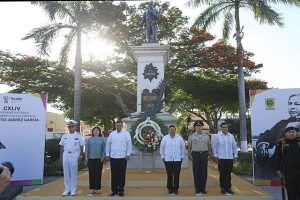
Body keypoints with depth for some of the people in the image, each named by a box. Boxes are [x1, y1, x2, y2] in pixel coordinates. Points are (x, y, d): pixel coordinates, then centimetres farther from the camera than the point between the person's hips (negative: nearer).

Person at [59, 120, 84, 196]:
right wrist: (61, 157, 7)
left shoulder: (78, 135, 0)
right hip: (66, 155, 3)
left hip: (74, 156, -3)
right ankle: (67, 189, 17)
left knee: (73, 173, 2)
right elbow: (62, 147, 11)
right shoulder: (65, 136, 9)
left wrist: (80, 156, -6)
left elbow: (81, 147, 0)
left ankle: (73, 190, 10)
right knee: (66, 173, 7)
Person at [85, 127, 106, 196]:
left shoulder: (102, 139, 7)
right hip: (91, 158, 2)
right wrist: (86, 156, 3)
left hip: (99, 158, -1)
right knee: (91, 173, 2)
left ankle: (97, 188, 8)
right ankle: (92, 188, 10)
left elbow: (104, 148, 4)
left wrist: (103, 156, -4)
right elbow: (87, 148, 10)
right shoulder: (89, 139, 11)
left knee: (98, 173, 0)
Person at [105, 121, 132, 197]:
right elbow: (108, 144, 8)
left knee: (122, 174, 4)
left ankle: (121, 190, 15)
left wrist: (128, 154, -9)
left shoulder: (126, 134, 0)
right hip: (113, 157, 2)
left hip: (123, 157, -2)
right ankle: (114, 190, 16)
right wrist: (107, 154, 4)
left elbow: (129, 144, -2)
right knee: (114, 174, 7)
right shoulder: (112, 134, 8)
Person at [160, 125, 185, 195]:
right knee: (169, 175, 4)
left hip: (177, 159, 0)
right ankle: (170, 189, 17)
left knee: (176, 175, 3)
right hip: (168, 159, 0)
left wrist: (182, 156, 8)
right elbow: (162, 148, 8)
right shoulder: (165, 138, 1)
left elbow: (183, 147, 8)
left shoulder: (179, 138, 2)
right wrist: (162, 157, 7)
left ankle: (176, 189, 15)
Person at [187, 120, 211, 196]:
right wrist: (190, 156, -2)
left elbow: (209, 146, 13)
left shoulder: (206, 136, 8)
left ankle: (203, 188, 17)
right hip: (196, 154, -2)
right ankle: (197, 189, 11)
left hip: (204, 154, 2)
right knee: (196, 173, 2)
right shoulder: (191, 136, 2)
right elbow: (189, 147, 4)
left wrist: (209, 154, 5)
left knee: (204, 172, 5)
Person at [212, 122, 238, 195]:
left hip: (230, 158, 3)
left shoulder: (231, 136, 9)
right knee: (222, 174, 0)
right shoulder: (217, 136, -1)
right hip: (221, 158, -3)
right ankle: (223, 188, 10)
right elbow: (214, 146, 0)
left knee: (228, 174, 9)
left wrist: (235, 155, 8)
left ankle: (228, 188, 19)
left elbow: (234, 146, 13)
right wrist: (215, 155, -5)